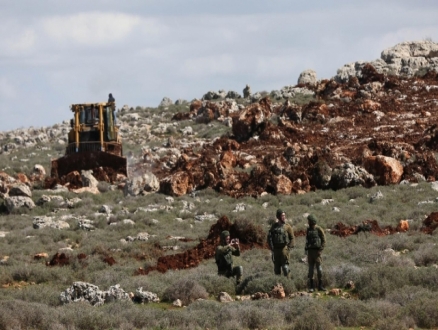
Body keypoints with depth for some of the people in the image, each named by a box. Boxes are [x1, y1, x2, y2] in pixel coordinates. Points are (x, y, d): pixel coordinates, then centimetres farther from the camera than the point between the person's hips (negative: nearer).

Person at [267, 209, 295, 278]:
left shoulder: (287, 226, 1)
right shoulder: (274, 226, 9)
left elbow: (292, 238, 2)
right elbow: (269, 237, 7)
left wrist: (289, 247, -10)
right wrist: (271, 247, -3)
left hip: (284, 248, -3)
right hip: (275, 249, 3)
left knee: (285, 267, -10)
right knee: (277, 267, 8)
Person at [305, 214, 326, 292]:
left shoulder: (319, 229, -6)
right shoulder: (308, 230, 11)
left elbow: (323, 240, -6)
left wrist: (320, 250, -15)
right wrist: (306, 249, 8)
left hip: (317, 251, -5)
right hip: (310, 251, 5)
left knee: (319, 268, -5)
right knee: (311, 268, 3)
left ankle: (320, 286, 1)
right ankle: (311, 286, 5)